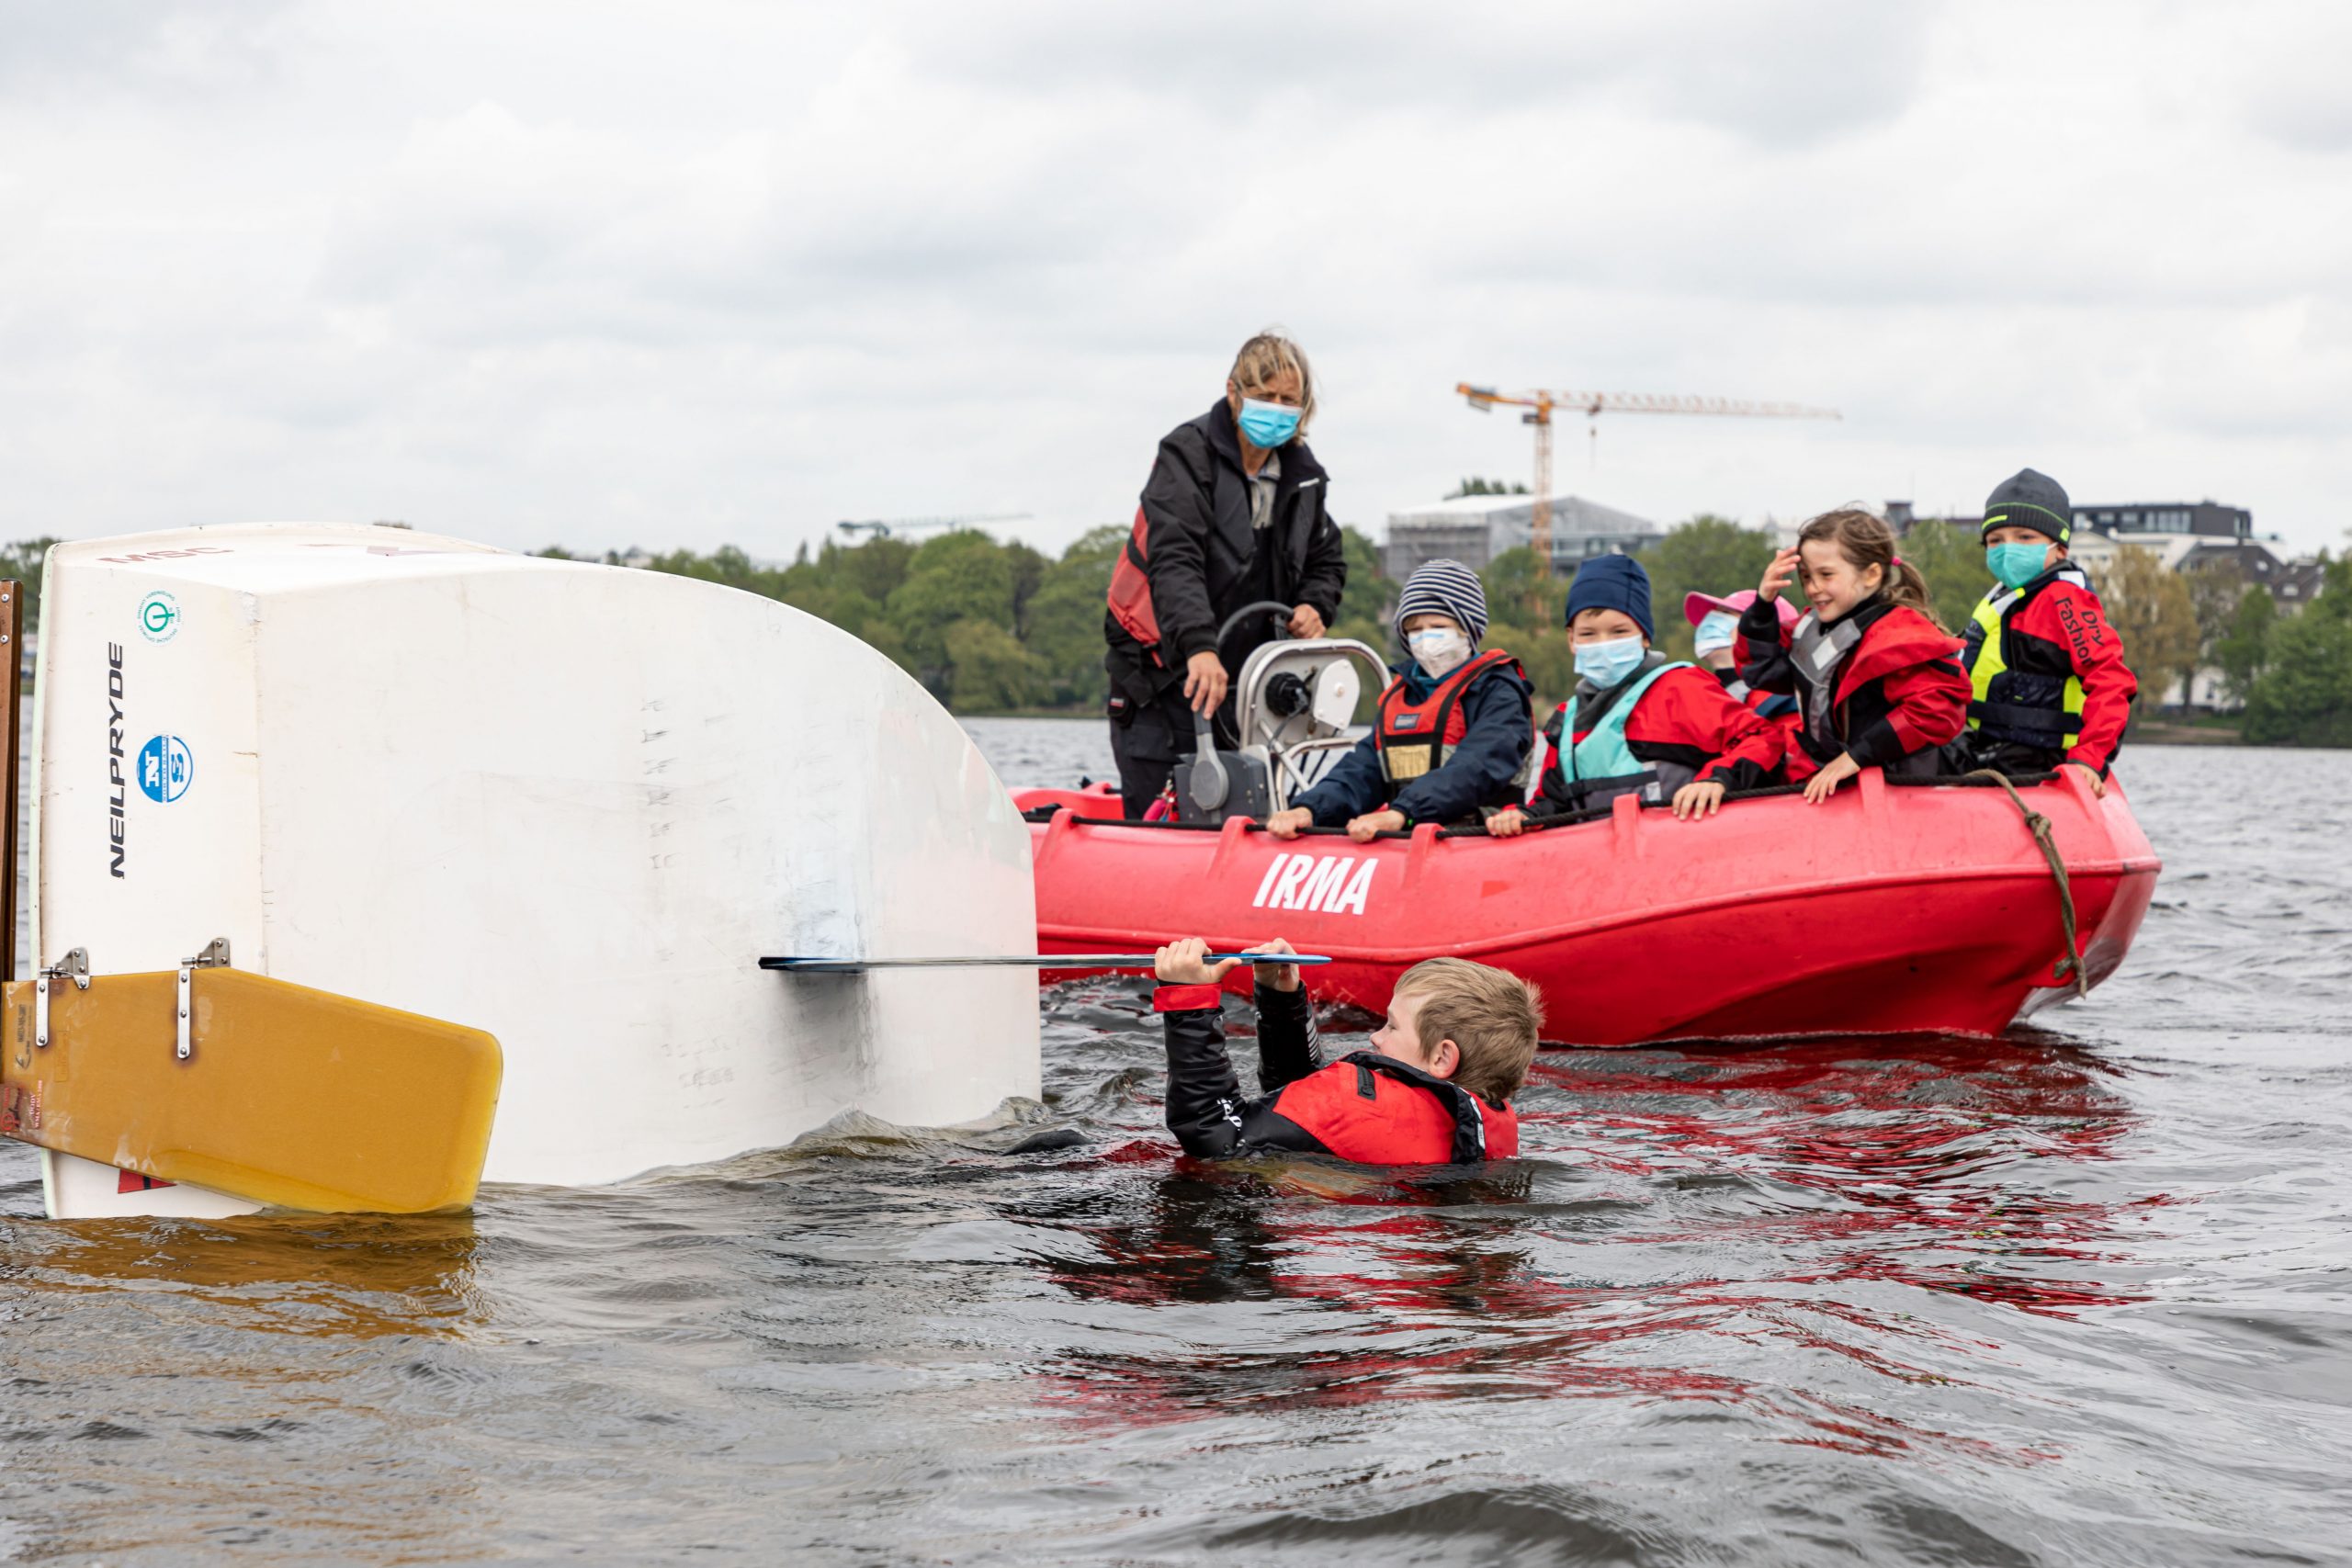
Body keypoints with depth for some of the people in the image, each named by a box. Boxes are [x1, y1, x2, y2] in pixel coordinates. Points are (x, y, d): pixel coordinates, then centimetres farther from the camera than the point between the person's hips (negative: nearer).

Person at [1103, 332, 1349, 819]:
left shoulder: (1302, 473, 8)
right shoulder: (1187, 454, -12)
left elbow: (1327, 560, 22)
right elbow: (1173, 560, -26)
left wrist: (1315, 605, -2)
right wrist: (1198, 647, -40)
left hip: (1242, 668, 6)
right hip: (1165, 667, -6)